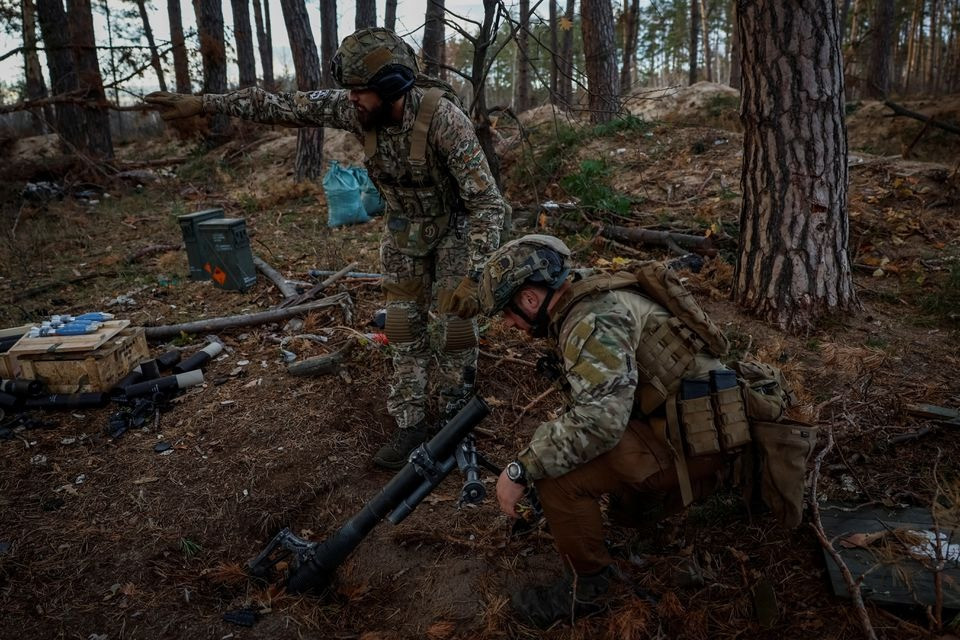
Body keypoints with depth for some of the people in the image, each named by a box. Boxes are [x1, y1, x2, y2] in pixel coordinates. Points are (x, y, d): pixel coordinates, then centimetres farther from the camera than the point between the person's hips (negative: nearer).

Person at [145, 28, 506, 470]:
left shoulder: (443, 118, -33)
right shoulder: (356, 108, -18)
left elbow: (488, 201, -33)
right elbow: (284, 106, -9)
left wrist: (472, 275, -40)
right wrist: (201, 103, -11)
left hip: (455, 226, -4)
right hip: (403, 227, 5)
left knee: (457, 323, -4)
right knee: (403, 325, 3)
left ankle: (455, 422, 13)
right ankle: (411, 423, 12)